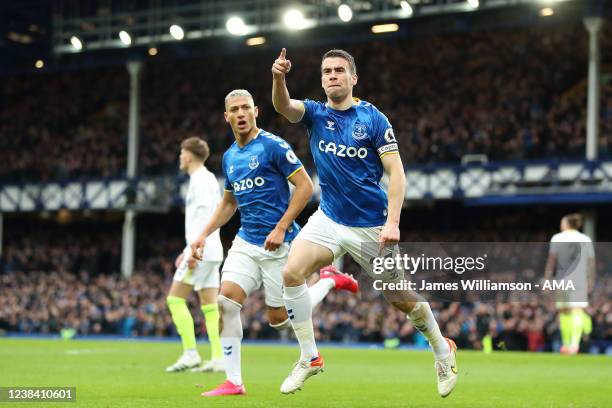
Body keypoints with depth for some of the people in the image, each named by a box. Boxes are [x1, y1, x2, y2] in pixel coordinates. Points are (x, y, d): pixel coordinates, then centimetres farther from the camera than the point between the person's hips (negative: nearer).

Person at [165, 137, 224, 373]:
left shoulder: (200, 180, -10)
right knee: (210, 306, 5)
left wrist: (193, 251, -23)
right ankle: (218, 358, 0)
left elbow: (203, 216, -19)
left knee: (175, 299, -6)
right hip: (212, 251, 9)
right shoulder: (209, 179, 20)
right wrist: (189, 251, 26)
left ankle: (190, 353, -11)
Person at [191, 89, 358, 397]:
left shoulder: (273, 145, -10)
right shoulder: (229, 157, 11)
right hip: (245, 242, 6)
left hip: (278, 244, -6)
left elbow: (305, 186, -13)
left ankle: (329, 280, 25)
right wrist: (204, 235, 14)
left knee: (279, 319, 0)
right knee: (226, 302, -12)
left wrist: (281, 228, -18)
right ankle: (233, 382, -5)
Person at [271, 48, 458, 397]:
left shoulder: (374, 119, -8)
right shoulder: (315, 113, 1)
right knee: (292, 273, -19)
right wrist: (279, 77, -42)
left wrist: (392, 223, -22)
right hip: (329, 218, 3)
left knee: (402, 299, 5)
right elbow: (283, 106, -20)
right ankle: (310, 358, -7)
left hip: (371, 224, -3)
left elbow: (396, 172, -11)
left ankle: (443, 350, 32)